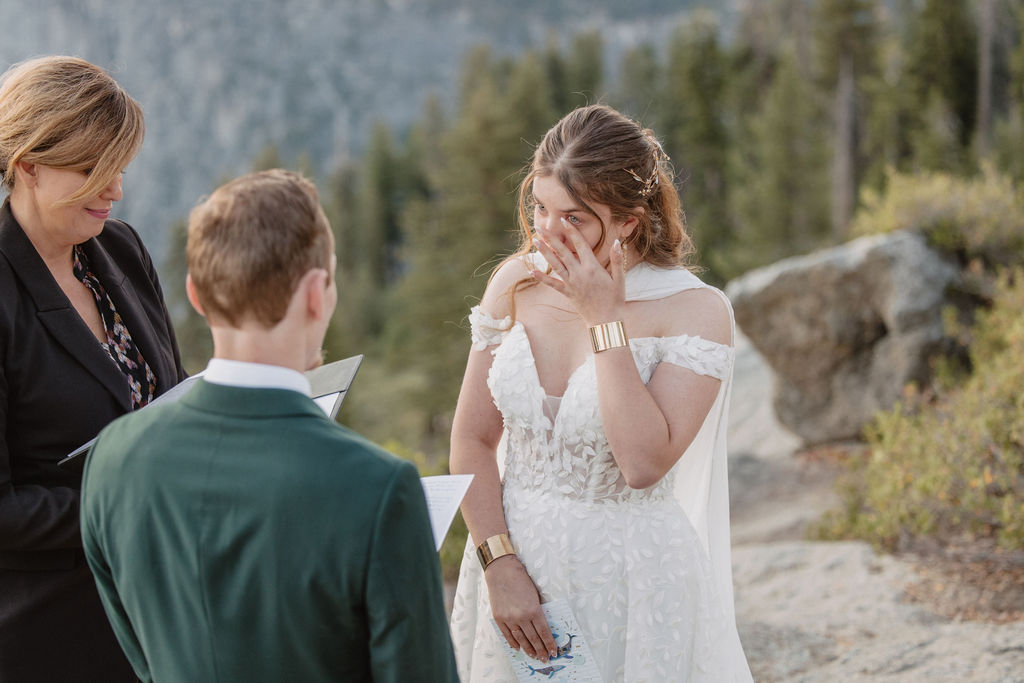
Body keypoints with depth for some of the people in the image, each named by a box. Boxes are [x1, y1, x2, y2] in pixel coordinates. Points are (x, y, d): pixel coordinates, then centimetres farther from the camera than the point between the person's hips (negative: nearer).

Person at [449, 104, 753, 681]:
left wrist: (604, 318, -23)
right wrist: (500, 565, -11)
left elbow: (643, 463, -26)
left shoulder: (695, 310, -15)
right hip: (512, 555, 4)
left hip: (630, 577, -4)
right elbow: (472, 439, -1)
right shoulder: (517, 283, -3)